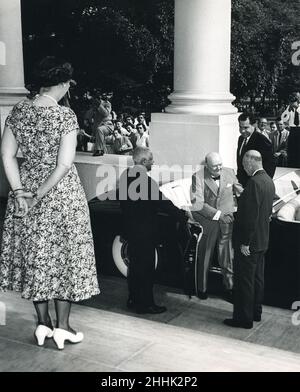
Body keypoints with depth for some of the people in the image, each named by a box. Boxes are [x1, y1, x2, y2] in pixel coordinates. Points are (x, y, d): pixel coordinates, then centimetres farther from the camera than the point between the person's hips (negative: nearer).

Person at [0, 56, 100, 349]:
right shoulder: (66, 116, -15)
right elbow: (64, 164, -20)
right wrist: (39, 197, -13)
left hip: (26, 184, 5)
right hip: (61, 193, -5)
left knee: (34, 254, 15)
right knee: (65, 254, 8)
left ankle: (42, 322, 24)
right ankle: (62, 326, 16)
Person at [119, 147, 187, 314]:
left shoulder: (125, 176, 2)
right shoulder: (146, 180, -23)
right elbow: (164, 203, -21)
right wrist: (184, 217, -14)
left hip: (130, 228, 8)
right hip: (145, 230, -8)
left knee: (135, 264, 19)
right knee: (146, 267, 2)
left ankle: (134, 300, 30)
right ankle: (146, 303, 11)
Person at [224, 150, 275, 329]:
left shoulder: (254, 182, -22)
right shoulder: (268, 180, 8)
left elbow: (251, 215, -24)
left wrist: (245, 242, -20)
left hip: (250, 241, -9)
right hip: (262, 239, 10)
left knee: (244, 280, 0)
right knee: (257, 278, 18)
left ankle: (244, 318, 8)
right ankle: (255, 312, 30)